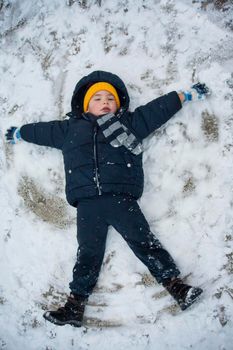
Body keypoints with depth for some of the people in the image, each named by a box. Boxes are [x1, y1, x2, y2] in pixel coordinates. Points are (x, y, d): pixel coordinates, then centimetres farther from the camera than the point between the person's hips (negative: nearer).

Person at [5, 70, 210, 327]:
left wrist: (189, 94, 24)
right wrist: (18, 133, 45)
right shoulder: (70, 129, 23)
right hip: (87, 205, 2)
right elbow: (41, 130, 34)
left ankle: (176, 285, -4)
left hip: (121, 198, -1)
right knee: (87, 253, 3)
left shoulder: (130, 122, 19)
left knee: (144, 242, -6)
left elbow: (160, 108, 22)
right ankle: (75, 305, 6)